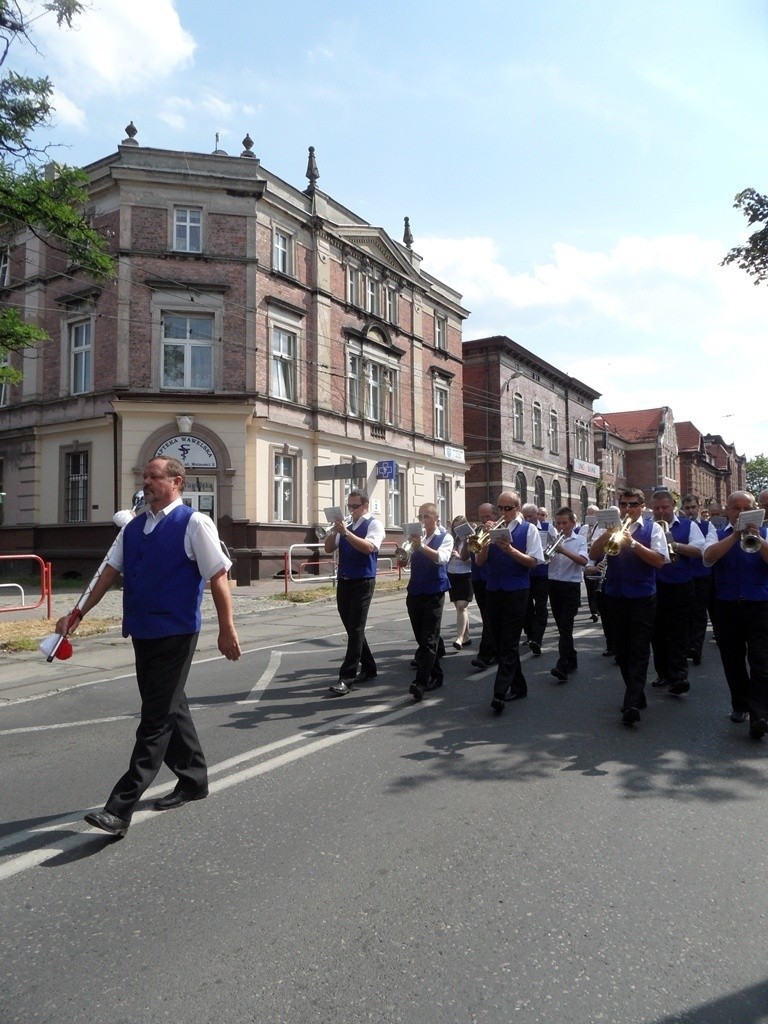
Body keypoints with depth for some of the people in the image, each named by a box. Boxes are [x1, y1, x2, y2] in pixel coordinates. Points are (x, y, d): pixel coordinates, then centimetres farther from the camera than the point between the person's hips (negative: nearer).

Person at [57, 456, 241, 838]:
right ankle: (193, 780, 34)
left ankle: (120, 809, -1)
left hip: (176, 635, -8)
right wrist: (79, 614, 15)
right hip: (142, 632, 8)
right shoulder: (133, 528, 12)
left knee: (157, 719, -4)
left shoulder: (194, 524, -9)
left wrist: (226, 629, -13)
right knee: (169, 709, 17)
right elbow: (110, 572, 17)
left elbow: (218, 577, -12)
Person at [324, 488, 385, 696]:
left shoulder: (374, 524, -4)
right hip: (343, 582, 7)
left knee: (356, 630, -8)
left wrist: (345, 532, -26)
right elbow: (328, 548, 11)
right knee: (351, 629, 13)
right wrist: (334, 530, -5)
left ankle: (347, 678, -9)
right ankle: (368, 668, 26)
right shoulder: (345, 527, 15)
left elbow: (368, 547, -21)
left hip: (362, 583, -7)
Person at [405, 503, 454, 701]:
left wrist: (422, 546, -35)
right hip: (415, 592, 6)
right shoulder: (417, 536, 13)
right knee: (421, 638, 12)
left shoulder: (445, 537, -2)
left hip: (433, 593, -6)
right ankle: (435, 675, 25)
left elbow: (442, 558, -21)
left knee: (429, 639, -9)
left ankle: (421, 683, -17)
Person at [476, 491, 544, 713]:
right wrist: (486, 543, -9)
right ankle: (518, 686, 24)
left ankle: (500, 693, -12)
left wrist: (510, 549, -19)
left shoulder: (529, 529, 1)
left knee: (509, 644, -8)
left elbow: (533, 562, -6)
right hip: (493, 591, 5)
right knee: (500, 642, 10)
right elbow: (480, 561, 8)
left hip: (516, 592, -5)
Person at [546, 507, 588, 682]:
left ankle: (562, 667, -17)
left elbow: (583, 561, -16)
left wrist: (563, 551, -27)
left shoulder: (580, 539, -1)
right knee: (562, 626, 11)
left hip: (571, 586, -4)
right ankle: (572, 661, 25)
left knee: (566, 625, -11)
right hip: (554, 585, 4)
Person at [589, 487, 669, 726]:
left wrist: (632, 542, -18)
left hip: (643, 597, -3)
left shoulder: (652, 528, 3)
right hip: (615, 596, 3)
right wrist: (609, 532, -15)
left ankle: (632, 704, -11)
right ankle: (636, 694, 26)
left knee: (639, 650, -7)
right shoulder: (607, 526, 9)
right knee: (621, 650, 10)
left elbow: (660, 560, -9)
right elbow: (593, 555, -3)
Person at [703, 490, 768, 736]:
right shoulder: (719, 535, 6)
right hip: (727, 607, 2)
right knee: (733, 660, 12)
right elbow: (708, 558, -15)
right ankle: (740, 705, 28)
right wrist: (735, 535, -20)